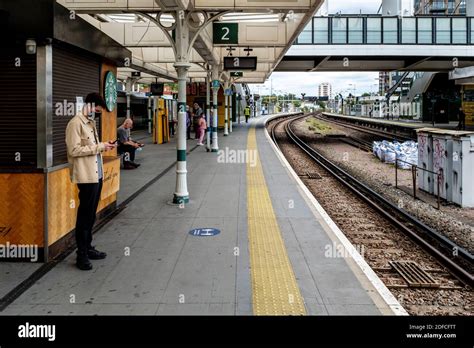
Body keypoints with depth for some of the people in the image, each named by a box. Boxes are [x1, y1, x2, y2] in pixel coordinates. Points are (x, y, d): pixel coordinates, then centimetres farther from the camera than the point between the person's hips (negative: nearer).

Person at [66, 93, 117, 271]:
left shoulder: (90, 122, 16)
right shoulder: (75, 123, -13)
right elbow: (74, 150, -20)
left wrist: (104, 146, 3)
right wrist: (100, 147, -19)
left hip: (96, 174, 9)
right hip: (86, 176, -9)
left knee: (91, 214, 15)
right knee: (84, 215, -3)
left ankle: (88, 248, 25)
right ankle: (81, 255, 5)